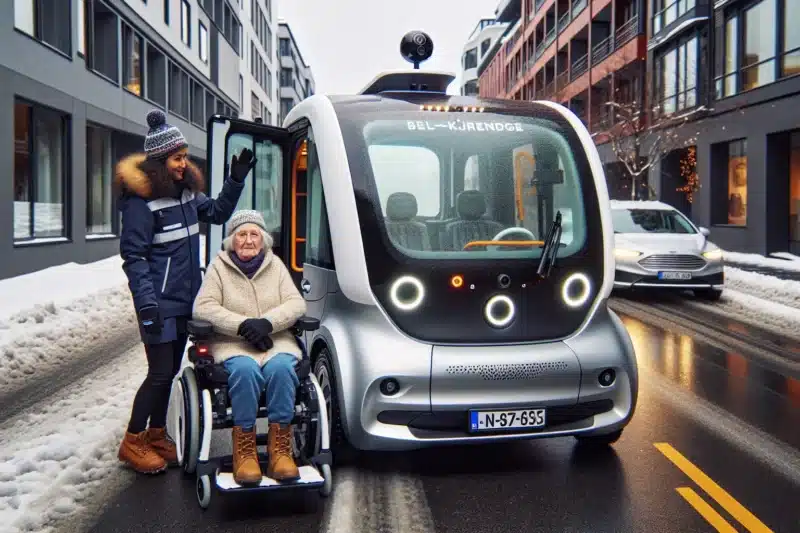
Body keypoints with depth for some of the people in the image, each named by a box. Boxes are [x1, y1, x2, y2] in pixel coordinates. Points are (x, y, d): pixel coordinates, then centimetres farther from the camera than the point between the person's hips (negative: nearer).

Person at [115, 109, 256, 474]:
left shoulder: (186, 190, 8)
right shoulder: (140, 199, -14)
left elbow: (217, 213, 21)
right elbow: (133, 256, -16)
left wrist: (236, 179, 8)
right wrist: (146, 303, -23)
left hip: (185, 299, 7)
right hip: (160, 303, -7)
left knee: (171, 370, 14)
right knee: (160, 373, -4)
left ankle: (156, 435, 28)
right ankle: (132, 443, 11)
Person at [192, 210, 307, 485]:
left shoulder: (275, 264, 14)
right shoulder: (218, 266, 8)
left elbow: (296, 303, 5)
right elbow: (203, 307, -4)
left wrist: (267, 322, -15)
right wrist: (243, 325, -16)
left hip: (276, 341, 2)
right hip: (232, 344, -2)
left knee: (281, 368, -33)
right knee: (245, 370, -36)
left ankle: (280, 449, -29)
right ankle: (244, 450, -29)